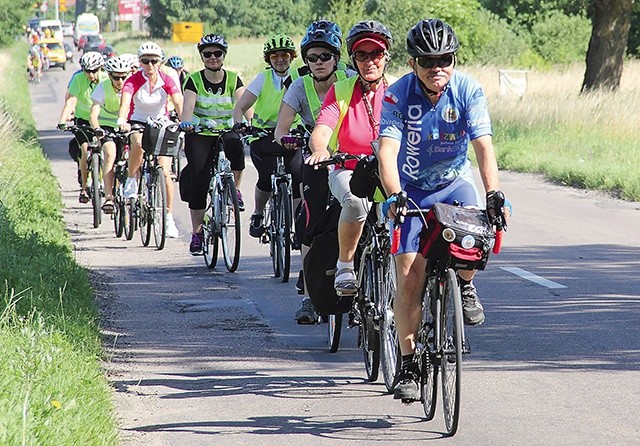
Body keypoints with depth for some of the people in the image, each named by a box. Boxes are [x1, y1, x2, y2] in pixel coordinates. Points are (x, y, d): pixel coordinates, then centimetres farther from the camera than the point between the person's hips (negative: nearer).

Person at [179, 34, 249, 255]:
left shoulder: (233, 80, 1)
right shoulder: (194, 80, -3)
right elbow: (188, 106, -19)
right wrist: (186, 122, -41)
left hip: (225, 131, 0)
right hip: (199, 135, 0)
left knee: (236, 145, -36)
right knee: (198, 181, -12)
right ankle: (197, 233, -2)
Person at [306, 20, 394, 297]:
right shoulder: (341, 91, 2)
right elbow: (321, 131, -12)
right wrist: (319, 149, -37)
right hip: (348, 172, -2)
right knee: (356, 202, -35)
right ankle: (345, 266, -17)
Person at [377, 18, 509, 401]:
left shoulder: (469, 91, -17)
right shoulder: (399, 94, -19)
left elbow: (484, 146, -26)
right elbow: (388, 149, -29)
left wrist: (494, 194, -41)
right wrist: (394, 196, -47)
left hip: (455, 183, 0)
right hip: (412, 190, 0)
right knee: (410, 278, -9)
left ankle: (465, 286, 1)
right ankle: (408, 364, 2)